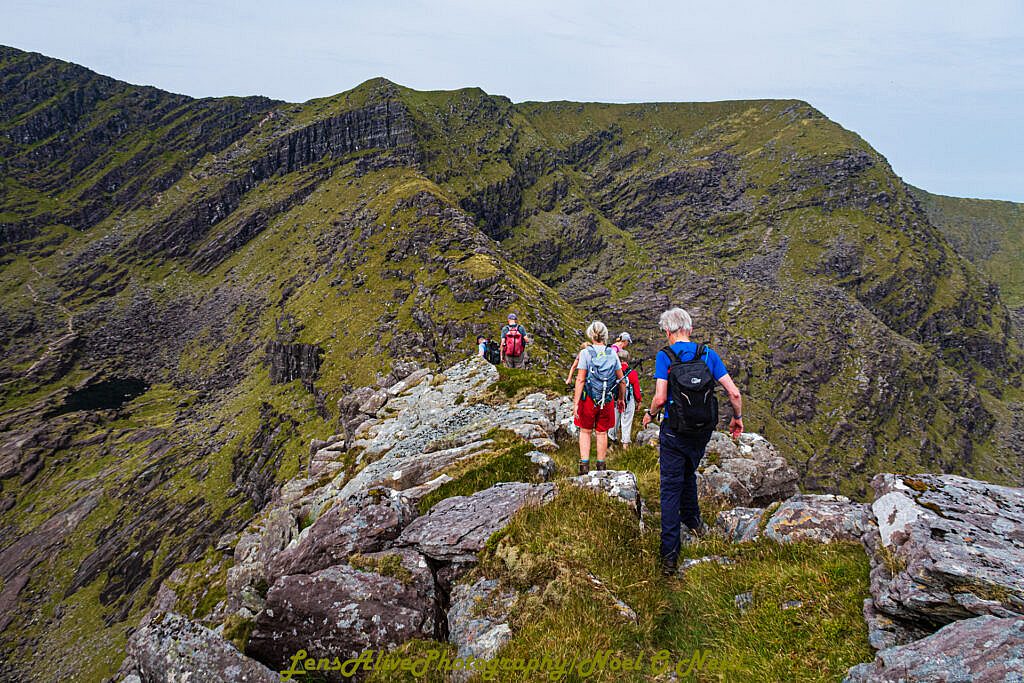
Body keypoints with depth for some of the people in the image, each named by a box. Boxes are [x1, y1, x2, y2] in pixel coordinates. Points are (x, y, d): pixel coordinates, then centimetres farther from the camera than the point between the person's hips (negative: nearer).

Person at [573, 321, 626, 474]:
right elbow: (621, 379, 5)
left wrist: (576, 403, -10)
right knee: (602, 433, 13)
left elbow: (580, 379, -13)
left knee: (585, 431, 11)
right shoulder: (612, 353, 0)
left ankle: (584, 465, 4)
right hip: (607, 400, 2)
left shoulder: (586, 353, -10)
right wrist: (621, 398, 18)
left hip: (588, 398, -2)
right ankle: (601, 466, 21)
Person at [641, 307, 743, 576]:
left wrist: (650, 414, -1)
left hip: (674, 433, -4)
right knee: (688, 474, 30)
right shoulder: (708, 354, -2)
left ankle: (670, 555, 1)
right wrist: (737, 418, 11)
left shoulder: (664, 356, -12)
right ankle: (693, 520, 46)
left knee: (671, 489, 2)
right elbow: (734, 393, -6)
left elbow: (660, 398, -21)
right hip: (703, 432, 4)